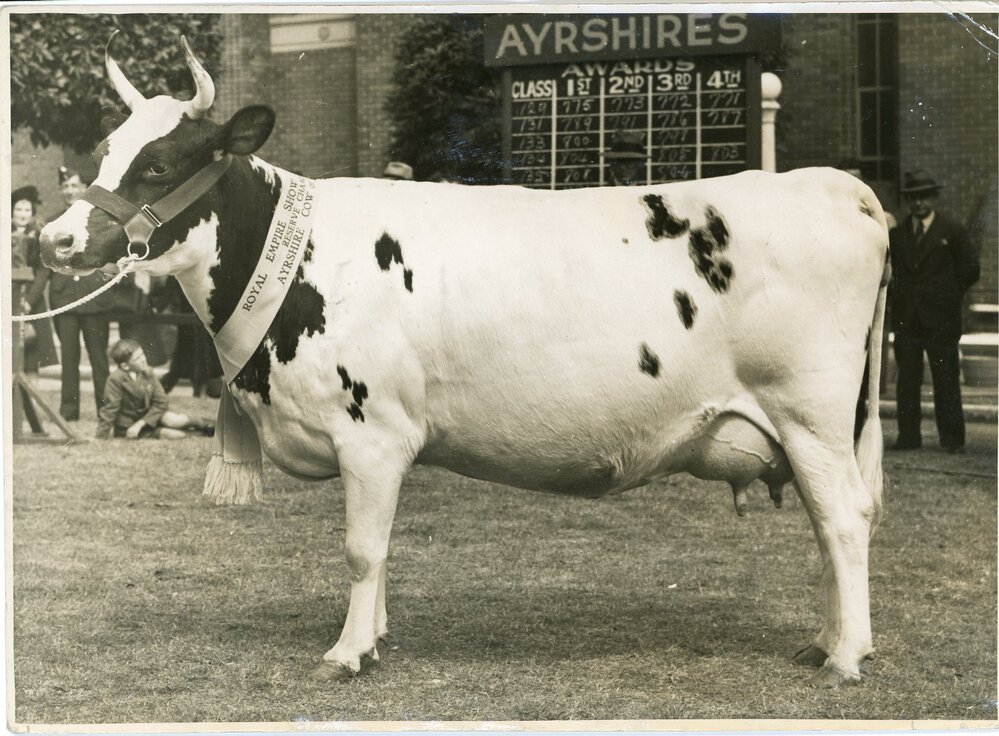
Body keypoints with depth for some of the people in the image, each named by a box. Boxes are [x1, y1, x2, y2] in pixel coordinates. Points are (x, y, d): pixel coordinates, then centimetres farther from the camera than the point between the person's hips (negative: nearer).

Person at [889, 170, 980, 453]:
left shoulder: (953, 230, 3)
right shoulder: (896, 233, 12)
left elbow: (970, 270, 3)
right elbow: (888, 269, 19)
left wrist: (949, 295, -1)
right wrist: (897, 294, 6)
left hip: (941, 320, -3)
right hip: (906, 320, 3)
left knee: (946, 382, -1)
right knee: (907, 381, 3)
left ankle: (952, 438, 4)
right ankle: (908, 437, 9)